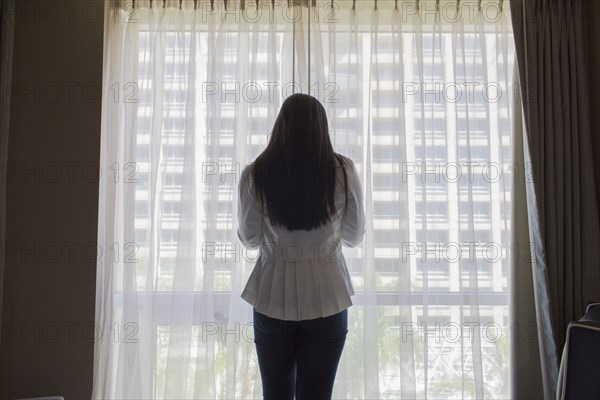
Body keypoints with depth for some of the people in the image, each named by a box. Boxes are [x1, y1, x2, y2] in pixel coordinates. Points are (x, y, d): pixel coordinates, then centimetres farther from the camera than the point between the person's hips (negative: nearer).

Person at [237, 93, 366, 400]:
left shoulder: (255, 174, -8)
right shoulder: (343, 171, -8)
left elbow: (249, 239, 2)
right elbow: (355, 236, 3)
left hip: (272, 300, 0)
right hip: (327, 300, 0)